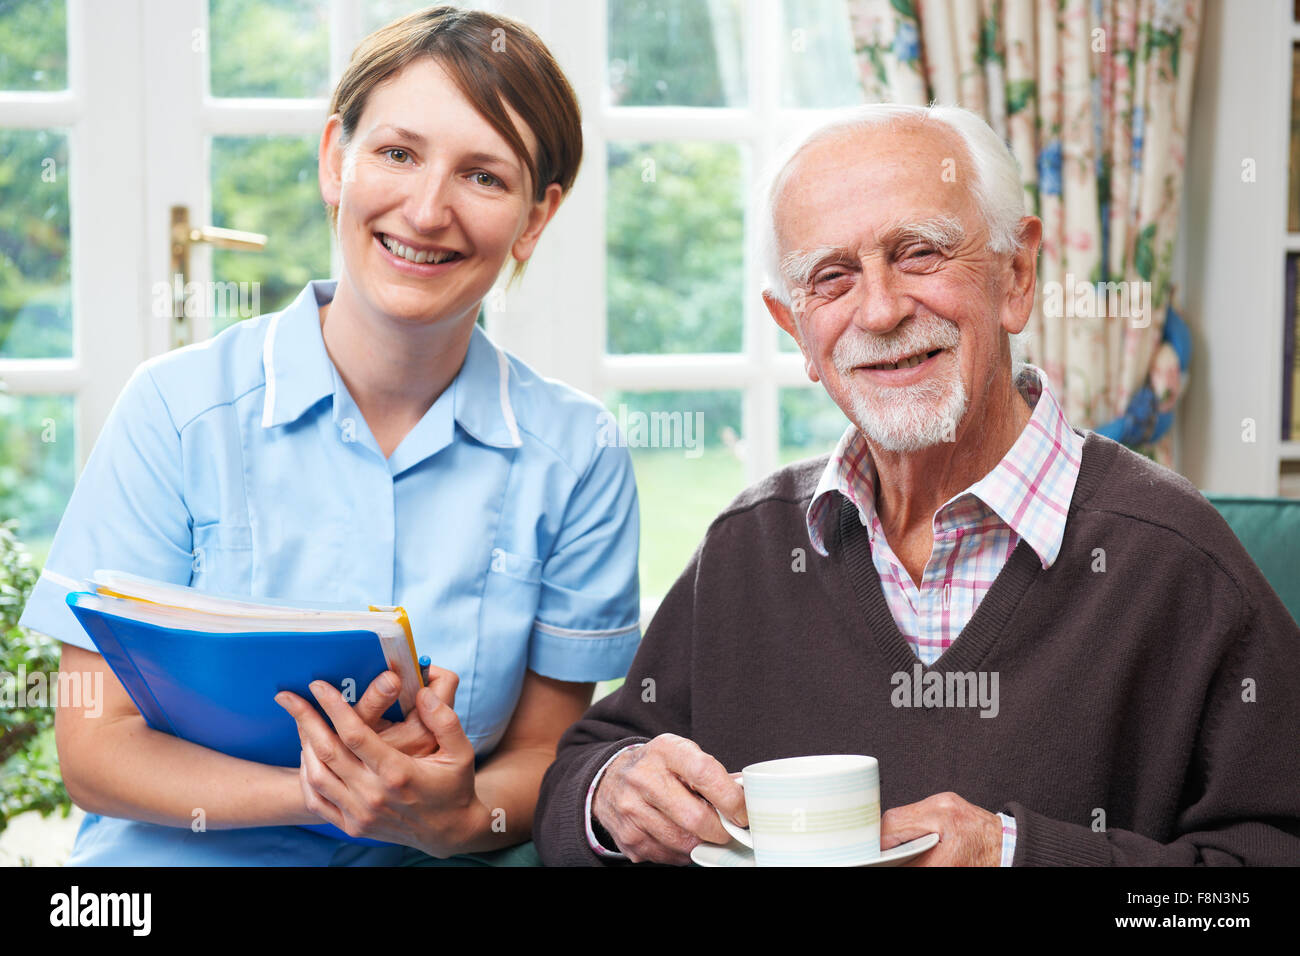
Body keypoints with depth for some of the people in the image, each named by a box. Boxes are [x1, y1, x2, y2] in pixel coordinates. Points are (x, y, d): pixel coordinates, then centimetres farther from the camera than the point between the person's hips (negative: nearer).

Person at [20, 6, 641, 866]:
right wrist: (316, 793, -22)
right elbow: (95, 746, -5)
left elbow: (544, 758, 2)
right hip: (177, 862, -1)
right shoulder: (179, 411, -4)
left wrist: (457, 818, -21)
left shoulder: (576, 457, -1)